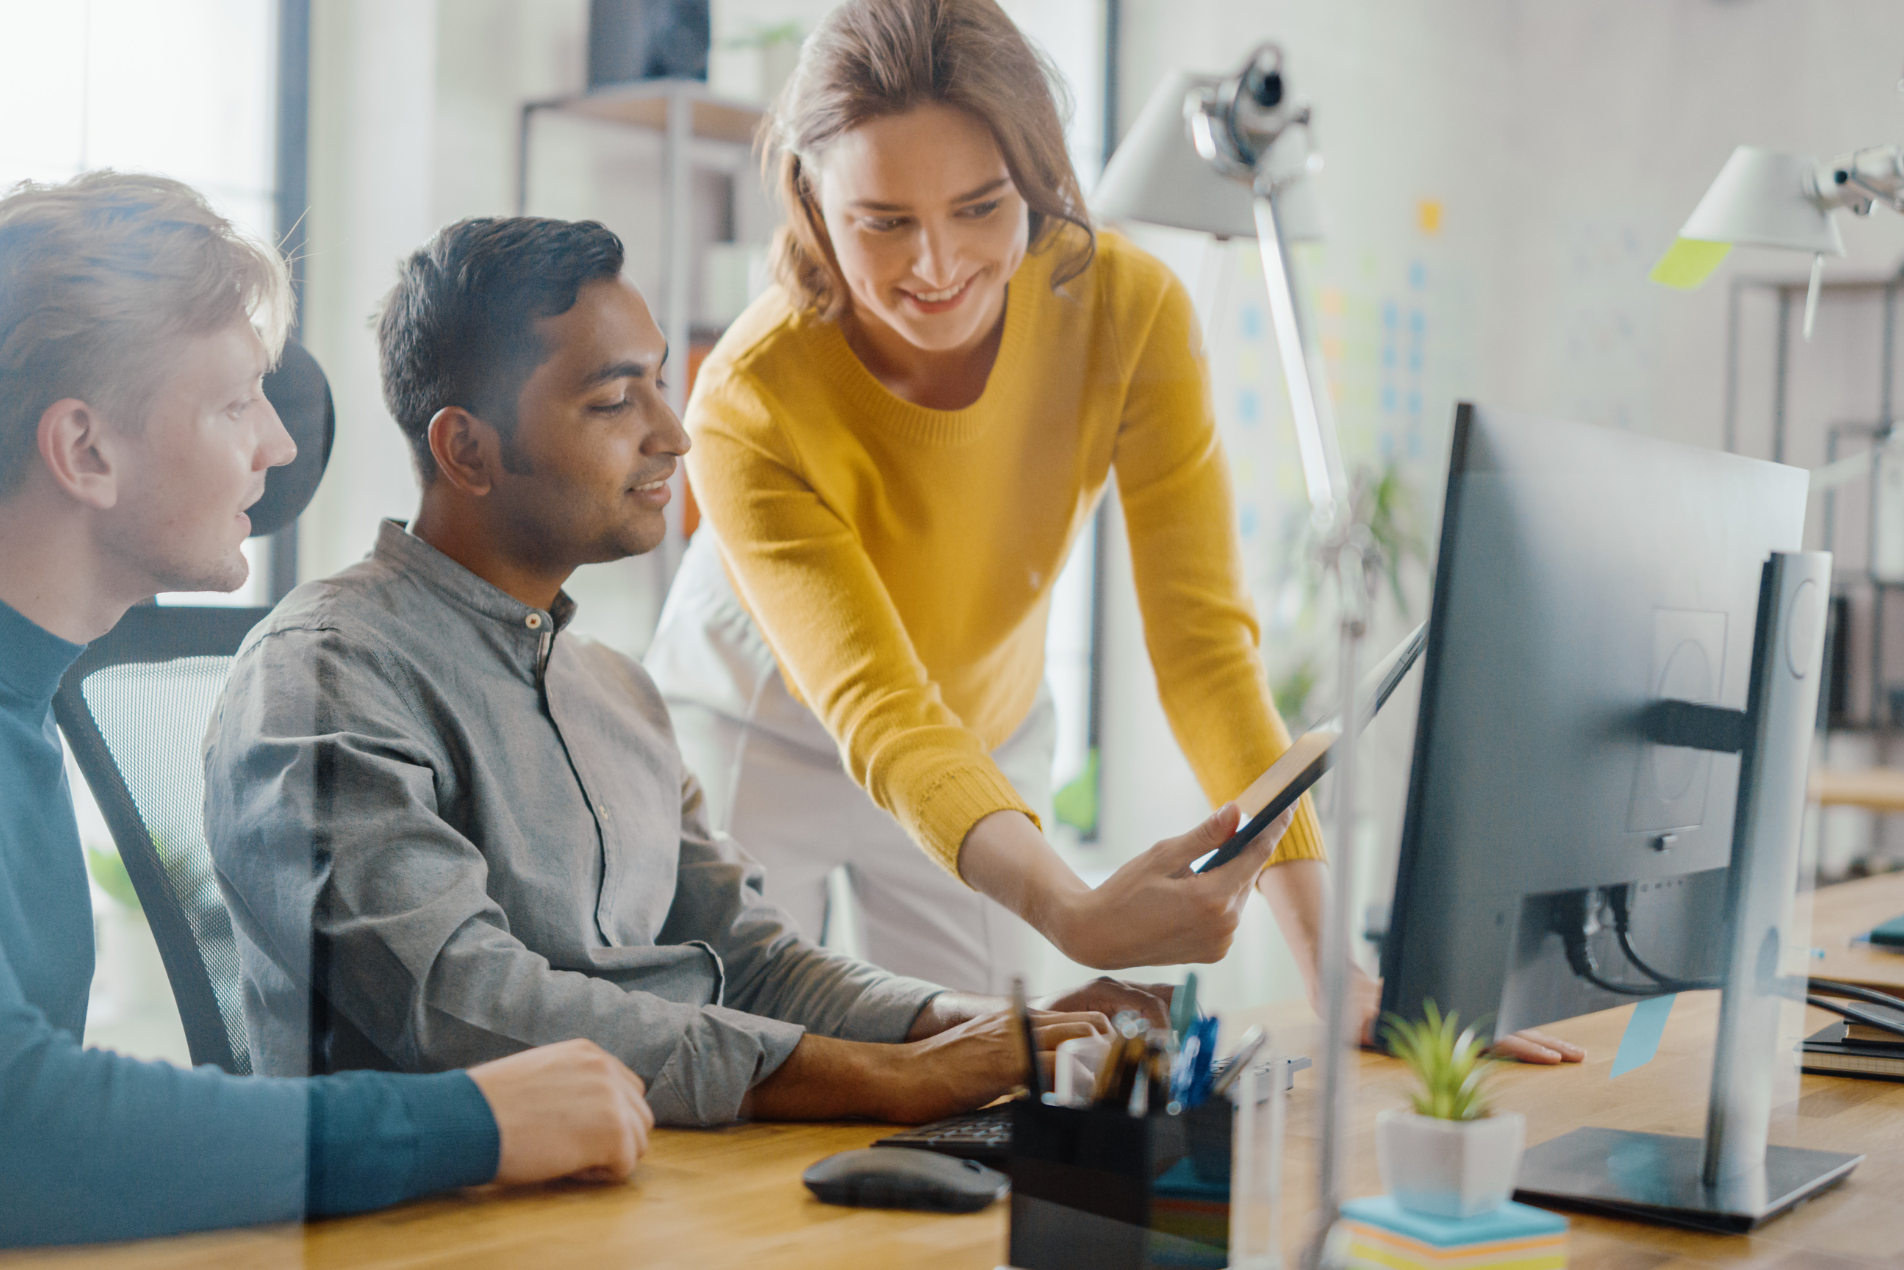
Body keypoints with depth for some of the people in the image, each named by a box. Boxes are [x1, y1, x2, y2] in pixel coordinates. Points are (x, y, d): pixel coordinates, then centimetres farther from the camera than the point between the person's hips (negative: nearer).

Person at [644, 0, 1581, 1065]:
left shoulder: (1133, 311, -25)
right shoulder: (750, 406, -32)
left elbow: (1205, 641, -26)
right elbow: (877, 712, -38)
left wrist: (1331, 961, -36)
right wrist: (1074, 915, -57)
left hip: (993, 733, 3)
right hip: (759, 741, -2)